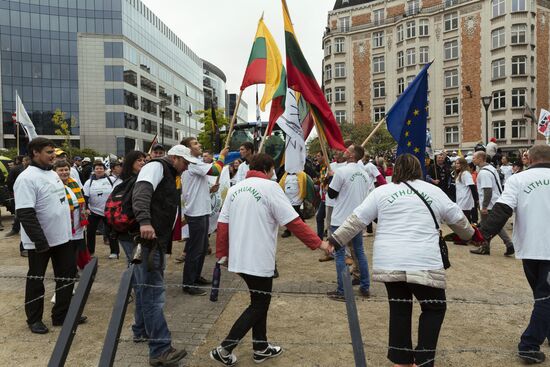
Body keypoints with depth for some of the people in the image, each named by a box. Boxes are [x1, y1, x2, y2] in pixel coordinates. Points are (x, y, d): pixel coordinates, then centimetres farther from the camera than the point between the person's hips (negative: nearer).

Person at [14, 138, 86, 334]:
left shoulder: (53, 174, 9)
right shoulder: (27, 178, -19)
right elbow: (25, 215, -25)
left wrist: (68, 229, 19)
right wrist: (40, 242, -27)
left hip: (62, 237, 8)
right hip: (40, 241, -8)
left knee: (67, 275, 12)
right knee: (36, 279, 9)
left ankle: (62, 315, 25)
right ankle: (34, 319, 26)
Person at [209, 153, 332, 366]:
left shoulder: (235, 189, 9)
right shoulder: (269, 187, -10)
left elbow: (222, 225, 6)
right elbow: (293, 222, -15)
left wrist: (222, 255, 12)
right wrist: (318, 243, -9)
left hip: (239, 258, 7)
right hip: (259, 259, -7)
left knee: (259, 301, 21)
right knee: (258, 306, 8)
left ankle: (261, 348, 29)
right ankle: (224, 349, 8)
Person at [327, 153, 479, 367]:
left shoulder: (381, 192, 9)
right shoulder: (434, 191, 12)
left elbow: (356, 221, 4)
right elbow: (459, 220, 24)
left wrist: (334, 240, 11)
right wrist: (472, 235, 42)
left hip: (388, 263, 2)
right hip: (424, 263, -1)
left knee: (399, 307, 16)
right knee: (434, 308, 16)